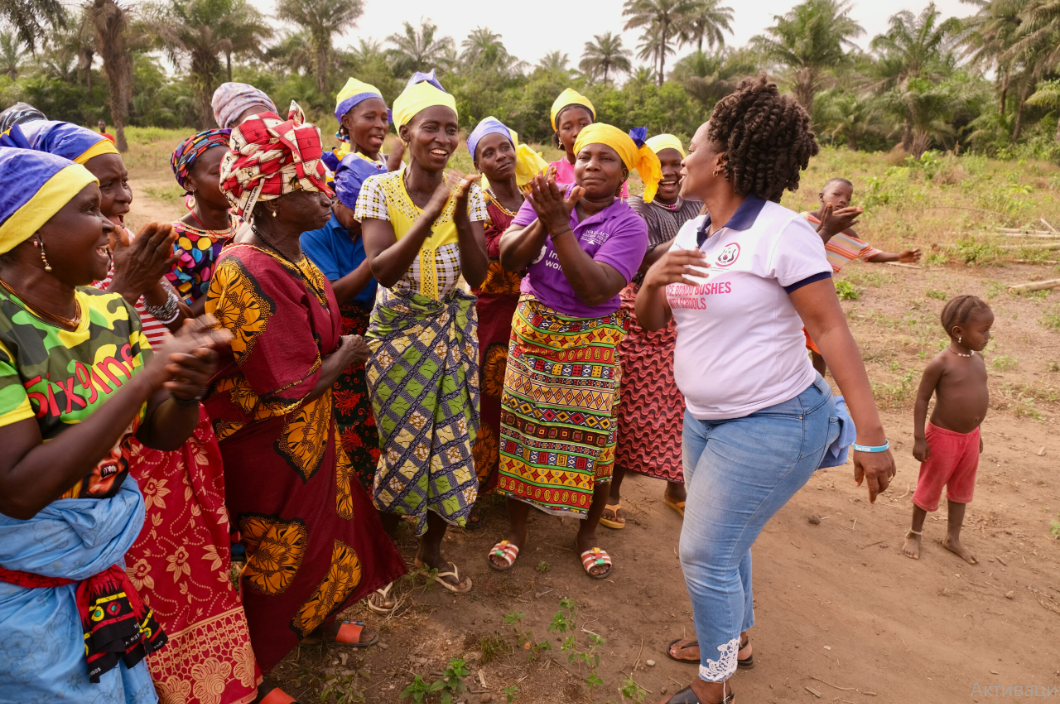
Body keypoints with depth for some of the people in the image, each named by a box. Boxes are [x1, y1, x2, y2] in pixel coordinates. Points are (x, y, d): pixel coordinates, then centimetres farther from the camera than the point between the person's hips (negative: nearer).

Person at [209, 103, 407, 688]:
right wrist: (348, 353, -13)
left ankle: (318, 621, 51)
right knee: (272, 552, 12)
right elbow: (290, 389, -27)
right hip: (267, 448, -8)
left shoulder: (288, 255, 0)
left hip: (309, 436, 8)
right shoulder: (249, 273, -29)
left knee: (323, 522, 25)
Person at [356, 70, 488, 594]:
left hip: (454, 329, 3)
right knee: (401, 440, 5)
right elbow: (383, 271, -20)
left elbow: (478, 276, -9)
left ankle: (431, 548, 31)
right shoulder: (380, 189, -9)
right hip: (399, 329, -2)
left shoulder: (466, 191, -2)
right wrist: (428, 217, -31)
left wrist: (461, 220, -24)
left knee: (450, 437, 8)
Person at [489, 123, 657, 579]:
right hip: (532, 330, 3)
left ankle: (587, 534, 28)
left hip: (591, 341, -2)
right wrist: (543, 221, -26)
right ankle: (516, 530, 26)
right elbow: (508, 258, -10)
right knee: (522, 426, 6)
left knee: (590, 437, 3)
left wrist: (559, 226, -27)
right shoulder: (548, 198, 0)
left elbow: (596, 290, -24)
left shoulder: (628, 225, -10)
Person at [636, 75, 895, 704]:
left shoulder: (781, 232, -17)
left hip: (771, 424, -7)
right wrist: (653, 278, -15)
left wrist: (872, 436, -18)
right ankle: (735, 639, 46)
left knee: (705, 553, -2)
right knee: (724, 540, 21)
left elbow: (831, 330, -17)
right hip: (704, 418, 7)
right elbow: (652, 321, 8)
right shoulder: (691, 233, 6)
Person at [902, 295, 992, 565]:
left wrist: (976, 432, 17)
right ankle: (914, 534, 30)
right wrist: (919, 438, -17)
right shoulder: (941, 363, -22)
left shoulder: (977, 358, 0)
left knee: (961, 490, 20)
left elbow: (975, 396, 12)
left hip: (970, 437, 7)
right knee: (930, 489, 10)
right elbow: (922, 399, -17)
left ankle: (953, 538, 37)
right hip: (943, 437, -7)